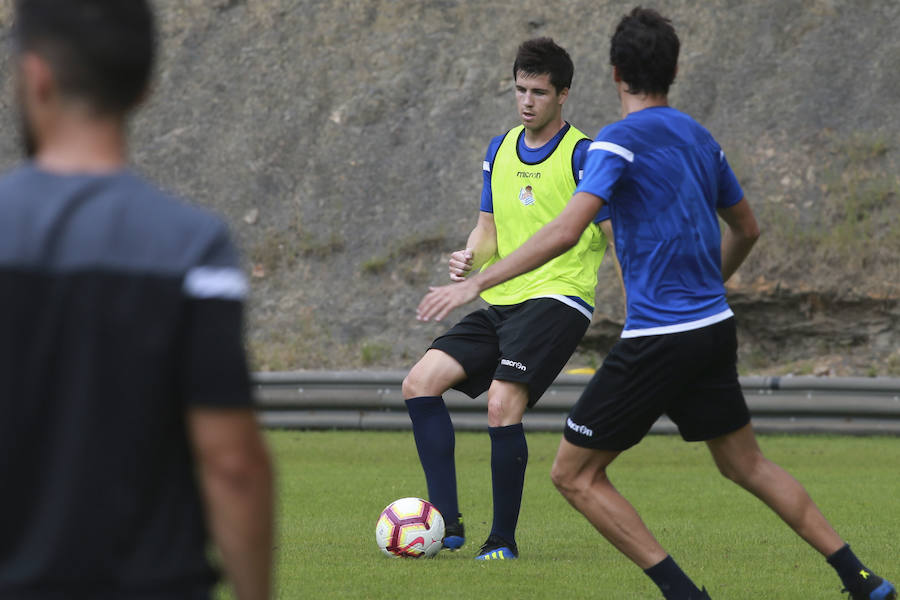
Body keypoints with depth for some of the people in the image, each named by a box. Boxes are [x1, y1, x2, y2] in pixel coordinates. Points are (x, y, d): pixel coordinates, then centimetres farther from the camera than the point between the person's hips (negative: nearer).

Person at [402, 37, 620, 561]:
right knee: (421, 383, -6)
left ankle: (503, 539, -11)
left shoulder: (582, 155, -6)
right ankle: (448, 524, -6)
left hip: (557, 300, -7)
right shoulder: (501, 149, 14)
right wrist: (471, 259, -4)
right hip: (502, 302, 7)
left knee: (503, 405, -24)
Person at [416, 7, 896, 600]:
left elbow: (565, 232, -23)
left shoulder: (621, 140, -11)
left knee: (575, 474, 2)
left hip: (656, 340, -8)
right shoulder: (699, 138, 11)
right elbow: (747, 229, 23)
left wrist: (476, 283, -21)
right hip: (715, 329, 8)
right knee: (747, 464, 21)